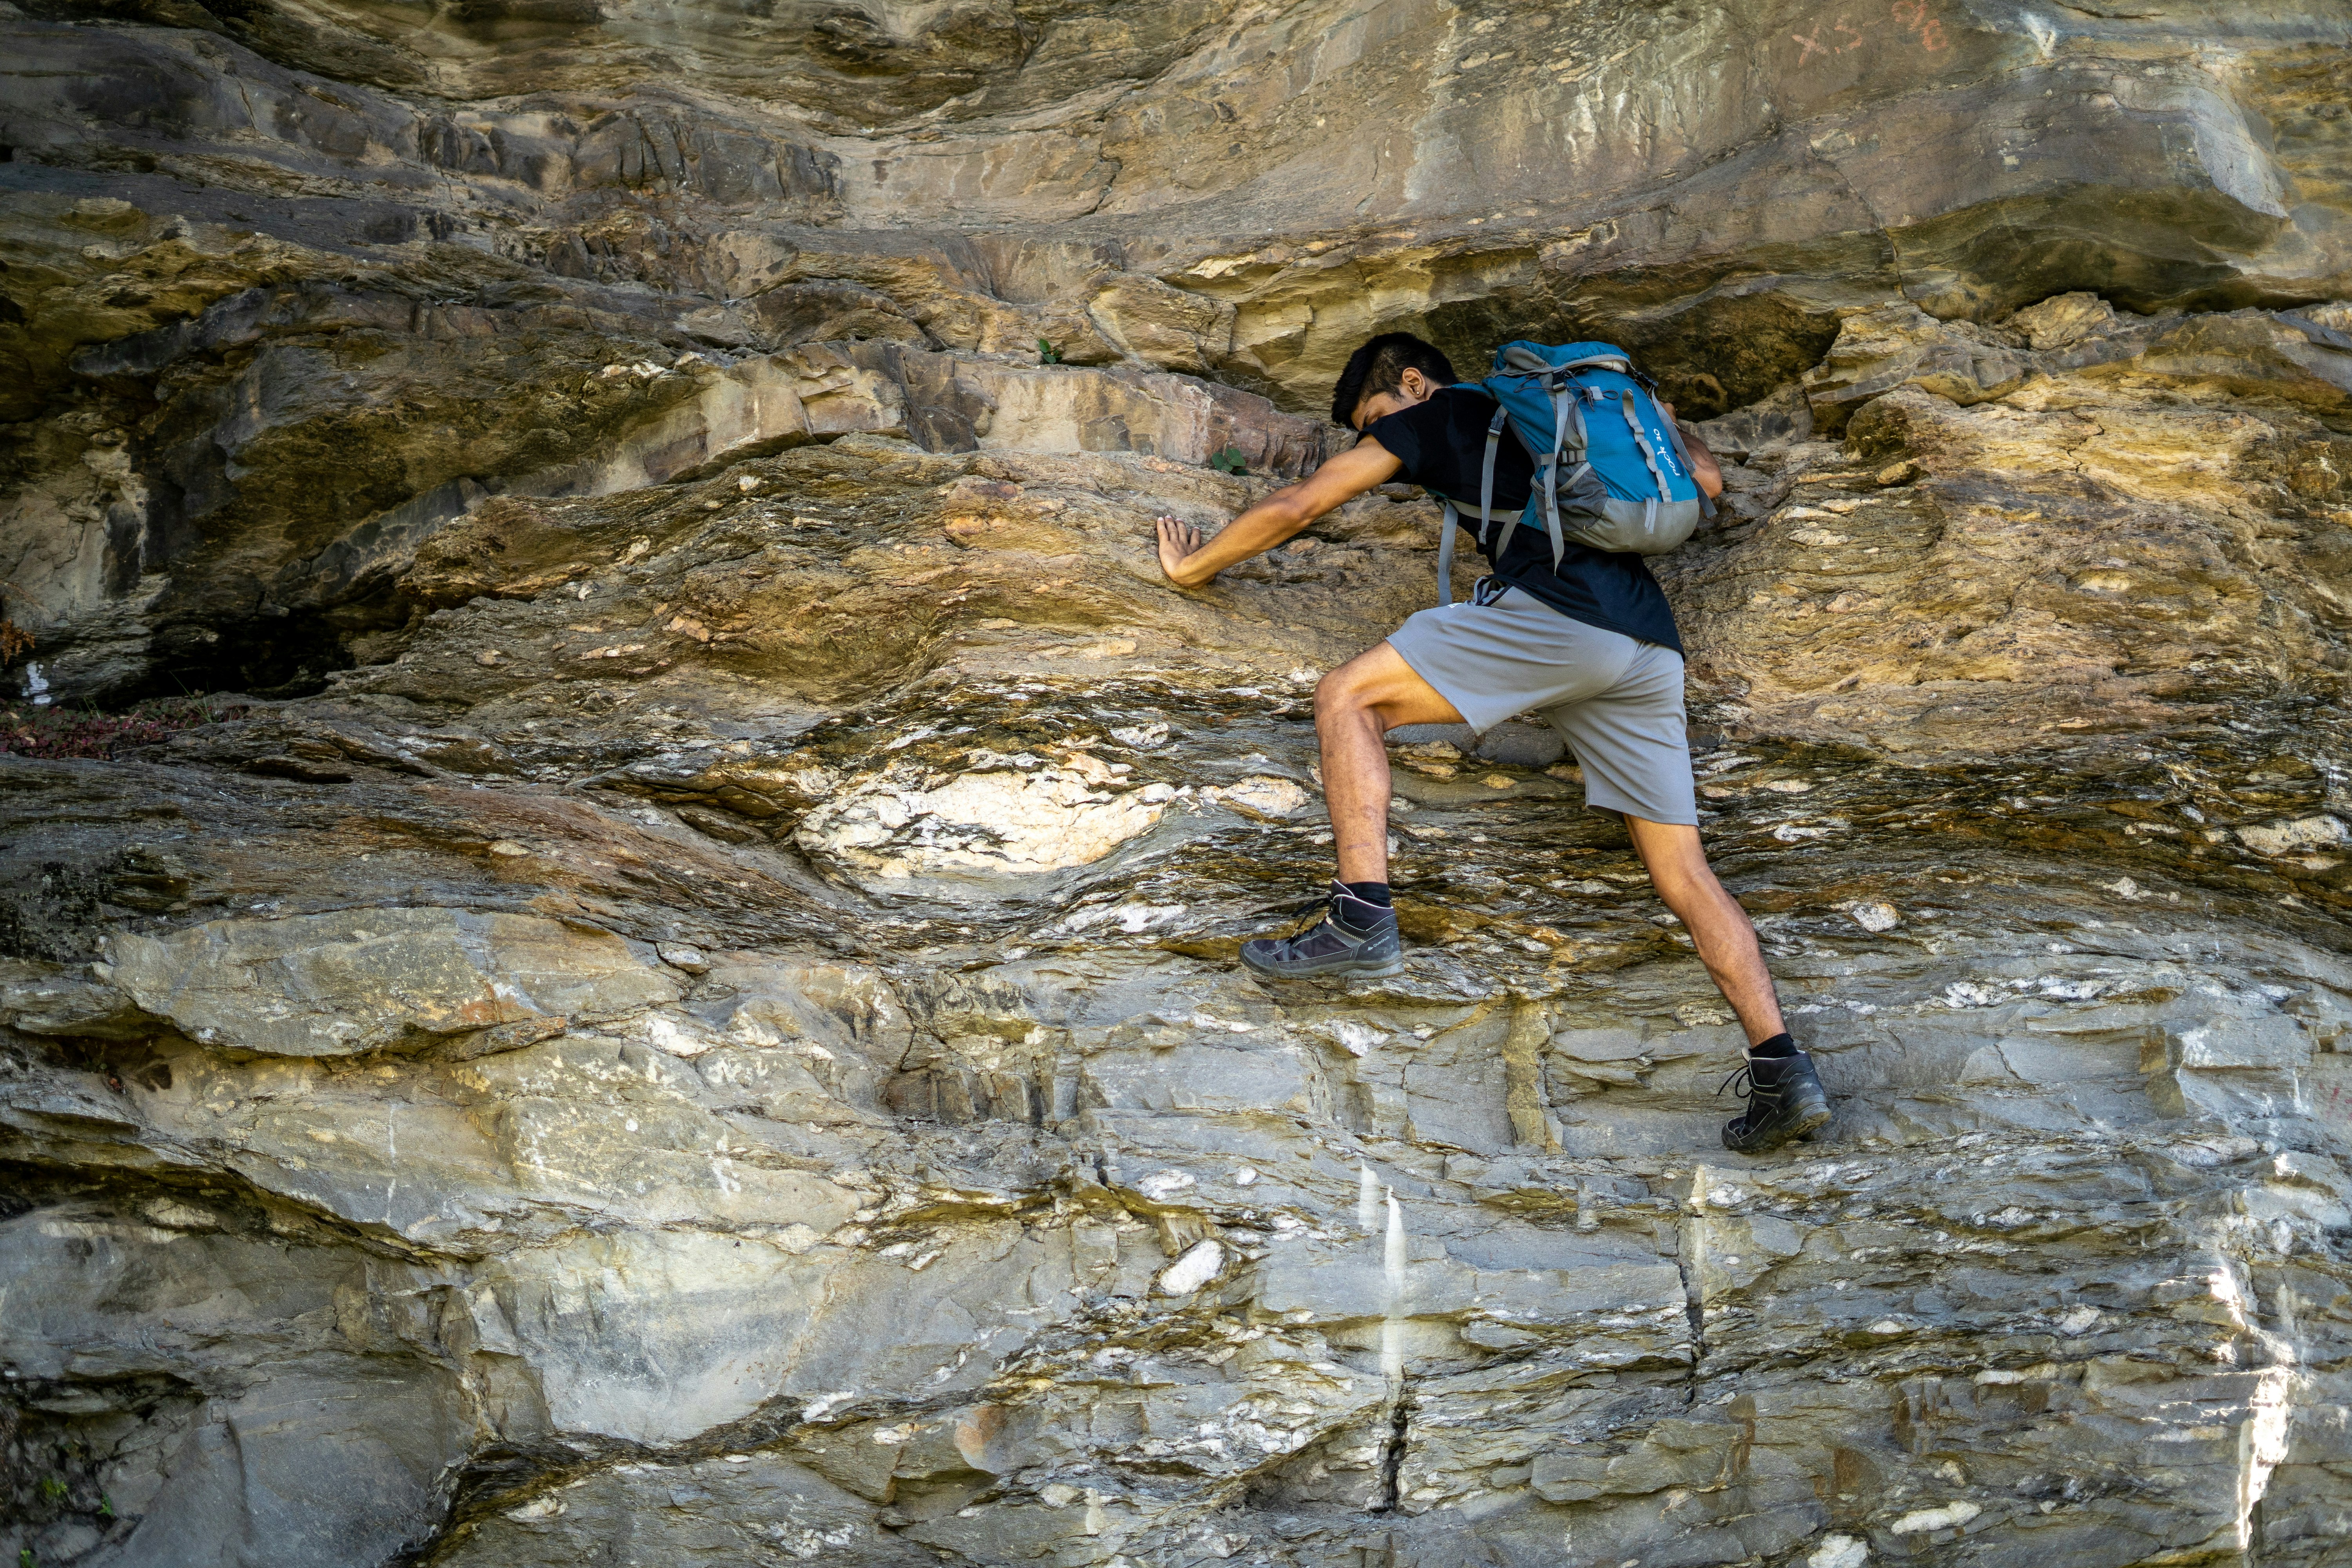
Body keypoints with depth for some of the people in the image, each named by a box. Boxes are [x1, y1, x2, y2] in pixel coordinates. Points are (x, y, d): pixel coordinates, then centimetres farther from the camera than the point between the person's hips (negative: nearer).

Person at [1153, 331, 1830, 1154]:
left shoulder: (1436, 415, 17)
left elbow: (1297, 505, 17)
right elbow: (1707, 483, 33)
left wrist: (1192, 567, 30)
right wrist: (1664, 427, 54)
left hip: (1556, 614, -7)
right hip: (1651, 648, 7)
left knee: (1349, 694, -1)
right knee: (1682, 872, 7)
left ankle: (1364, 920, -16)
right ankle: (1782, 1069, -3)